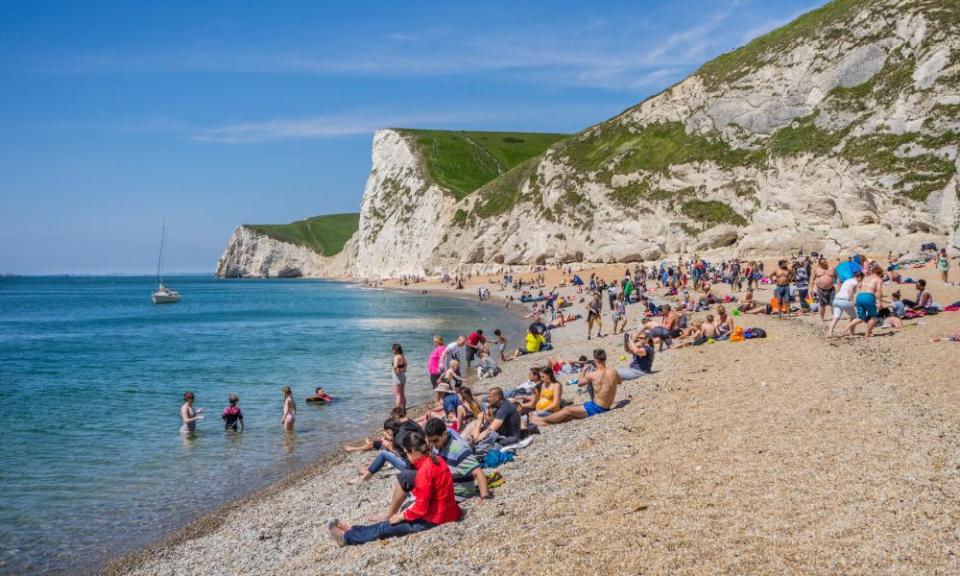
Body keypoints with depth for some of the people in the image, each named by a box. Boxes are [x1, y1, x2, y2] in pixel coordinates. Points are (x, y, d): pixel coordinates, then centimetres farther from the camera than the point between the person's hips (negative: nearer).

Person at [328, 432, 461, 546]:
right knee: (389, 524, 16)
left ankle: (348, 537, 14)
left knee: (387, 528, 3)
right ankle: (352, 530, 23)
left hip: (434, 519, -9)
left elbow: (421, 508, -23)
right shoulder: (436, 460, 6)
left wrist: (402, 516, -8)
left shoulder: (424, 471, -23)